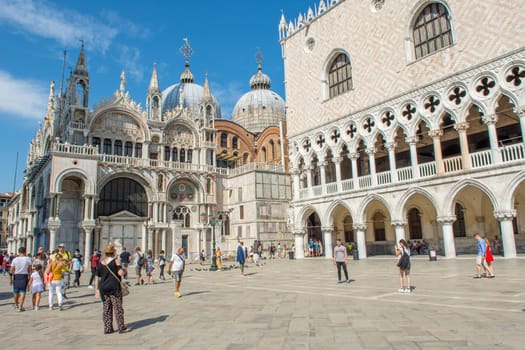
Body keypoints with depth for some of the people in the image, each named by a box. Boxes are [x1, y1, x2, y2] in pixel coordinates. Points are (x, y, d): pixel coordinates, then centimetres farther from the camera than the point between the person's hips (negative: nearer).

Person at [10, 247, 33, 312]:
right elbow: (30, 270, -3)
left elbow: (11, 270, -1)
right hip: (24, 276, -2)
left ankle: (16, 305, 30)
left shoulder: (15, 259, -2)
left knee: (15, 292, 15)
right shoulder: (28, 259, -4)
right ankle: (20, 306, -3)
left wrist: (10, 279, 7)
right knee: (22, 292, 1)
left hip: (16, 276, 2)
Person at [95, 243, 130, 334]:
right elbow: (120, 273, -17)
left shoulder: (100, 263, 7)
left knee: (106, 309, 11)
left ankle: (107, 328, 16)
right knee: (118, 308, 3)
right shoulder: (116, 261, -8)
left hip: (103, 288, 5)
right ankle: (121, 328, 9)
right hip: (114, 287, -5)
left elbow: (97, 278, 7)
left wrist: (96, 290, 10)